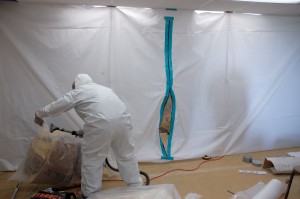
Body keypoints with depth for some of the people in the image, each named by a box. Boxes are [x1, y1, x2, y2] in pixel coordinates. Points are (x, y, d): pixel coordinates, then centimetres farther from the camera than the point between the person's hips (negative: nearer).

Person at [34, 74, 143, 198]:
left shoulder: (77, 93, 14)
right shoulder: (104, 88, 32)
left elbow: (55, 107, 20)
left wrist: (39, 114, 38)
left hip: (101, 124, -6)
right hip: (122, 120, 6)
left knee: (92, 159, 10)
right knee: (126, 154, 19)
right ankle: (136, 187, 30)